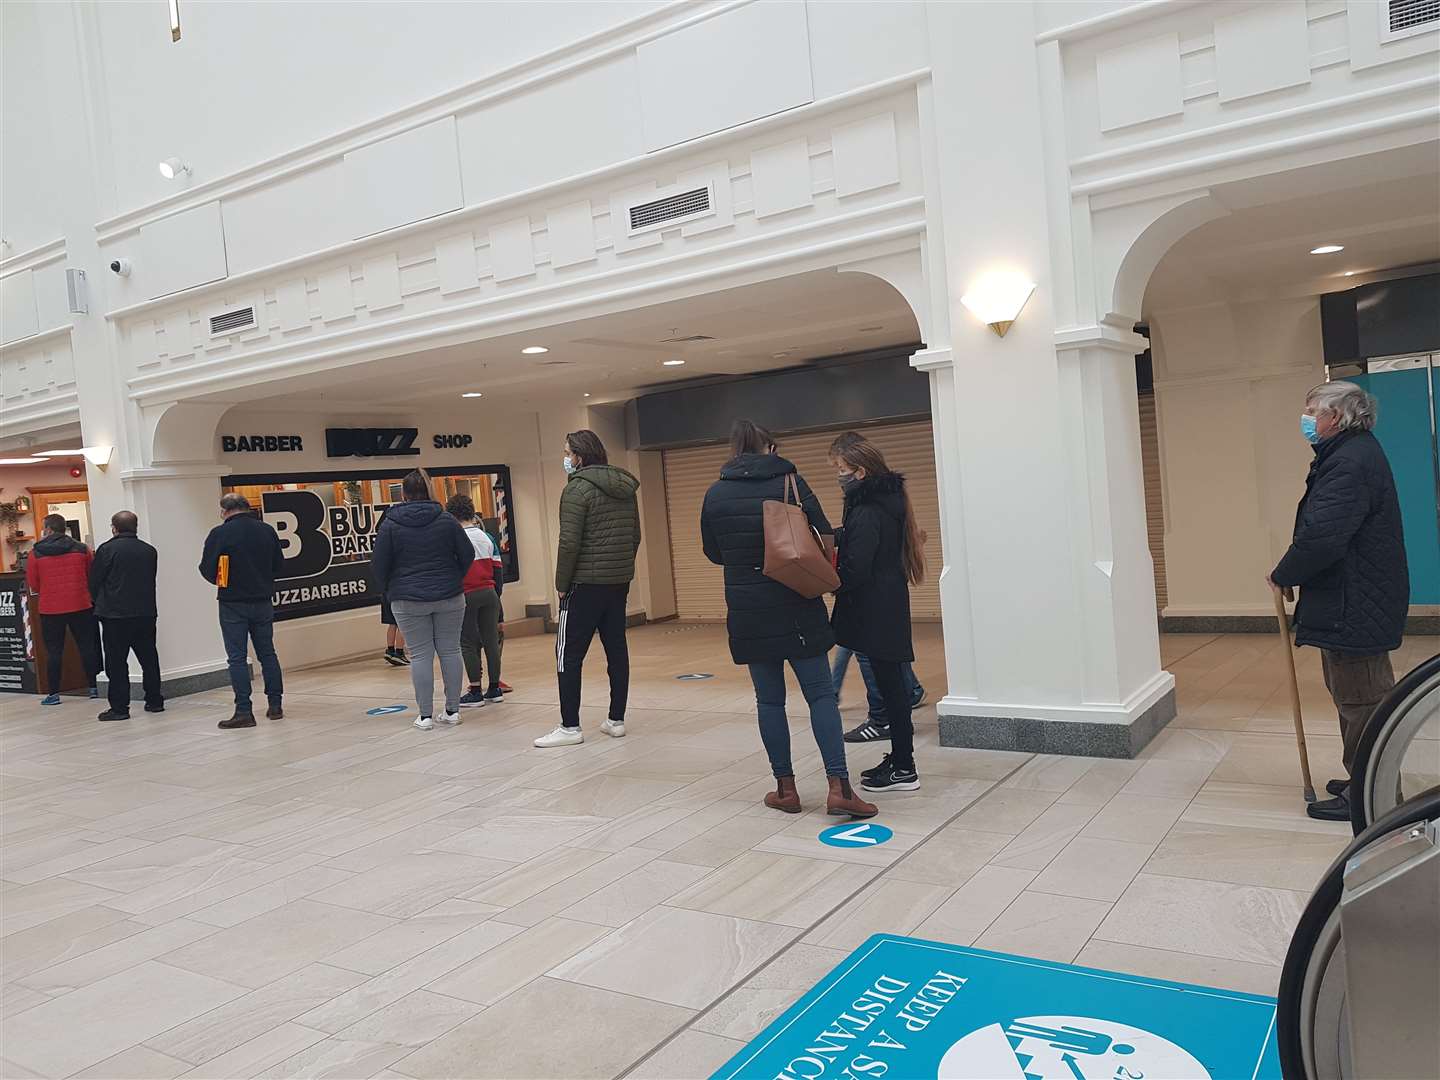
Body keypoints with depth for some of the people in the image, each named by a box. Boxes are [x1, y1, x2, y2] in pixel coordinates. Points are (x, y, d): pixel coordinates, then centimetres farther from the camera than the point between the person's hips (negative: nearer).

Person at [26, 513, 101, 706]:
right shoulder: (81, 549, 0)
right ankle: (93, 688, 12)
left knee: (54, 651, 5)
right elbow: (93, 577, 7)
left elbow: (33, 585, 1)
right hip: (81, 606, 1)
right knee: (87, 646, 9)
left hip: (50, 609, -1)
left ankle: (54, 693, 8)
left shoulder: (36, 553, -3)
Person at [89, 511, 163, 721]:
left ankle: (119, 707, 1)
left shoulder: (107, 549, -8)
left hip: (115, 615, -4)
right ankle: (154, 701, 17)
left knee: (116, 662, 1)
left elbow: (94, 581, -3)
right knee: (149, 658, 12)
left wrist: (100, 604, 14)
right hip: (146, 612, 5)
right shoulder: (149, 551, 6)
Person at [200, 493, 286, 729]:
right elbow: (279, 565, 8)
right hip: (263, 601, 4)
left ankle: (244, 711, -3)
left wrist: (221, 581, 12)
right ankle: (275, 705, 16)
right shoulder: (267, 531, 1)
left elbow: (207, 569, -9)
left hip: (233, 604, -4)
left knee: (237, 658, 0)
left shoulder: (219, 534, -10)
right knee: (267, 653, 12)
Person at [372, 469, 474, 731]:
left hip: (409, 601, -1)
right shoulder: (447, 520, 0)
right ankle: (452, 711, 12)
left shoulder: (390, 525, -4)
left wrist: (389, 591, 13)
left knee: (420, 655, 2)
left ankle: (425, 715, 5)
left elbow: (379, 564, -2)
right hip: (449, 598, 1)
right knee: (450, 651, 7)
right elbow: (468, 555, 2)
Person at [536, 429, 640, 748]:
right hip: (620, 582, 8)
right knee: (616, 650, 10)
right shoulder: (625, 487, 11)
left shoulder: (578, 488, -12)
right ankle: (616, 721, 16)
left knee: (568, 654, -1)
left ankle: (570, 727, 1)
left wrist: (561, 583, -8)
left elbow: (570, 542, -17)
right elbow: (635, 536, 15)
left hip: (586, 584, -8)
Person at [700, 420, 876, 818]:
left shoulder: (715, 495, 1)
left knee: (769, 699, 10)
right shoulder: (790, 483, -5)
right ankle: (838, 785, -3)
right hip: (797, 607, -2)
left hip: (748, 612, 2)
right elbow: (826, 539, -5)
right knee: (820, 693, 3)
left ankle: (786, 788, 15)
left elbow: (713, 553, 12)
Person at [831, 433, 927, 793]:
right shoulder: (887, 500, 10)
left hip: (875, 612, -10)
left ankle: (904, 769, 7)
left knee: (889, 684, -2)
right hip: (889, 606, 10)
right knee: (892, 683, 16)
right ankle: (900, 759, 26)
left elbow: (854, 570, -24)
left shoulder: (867, 513, -20)